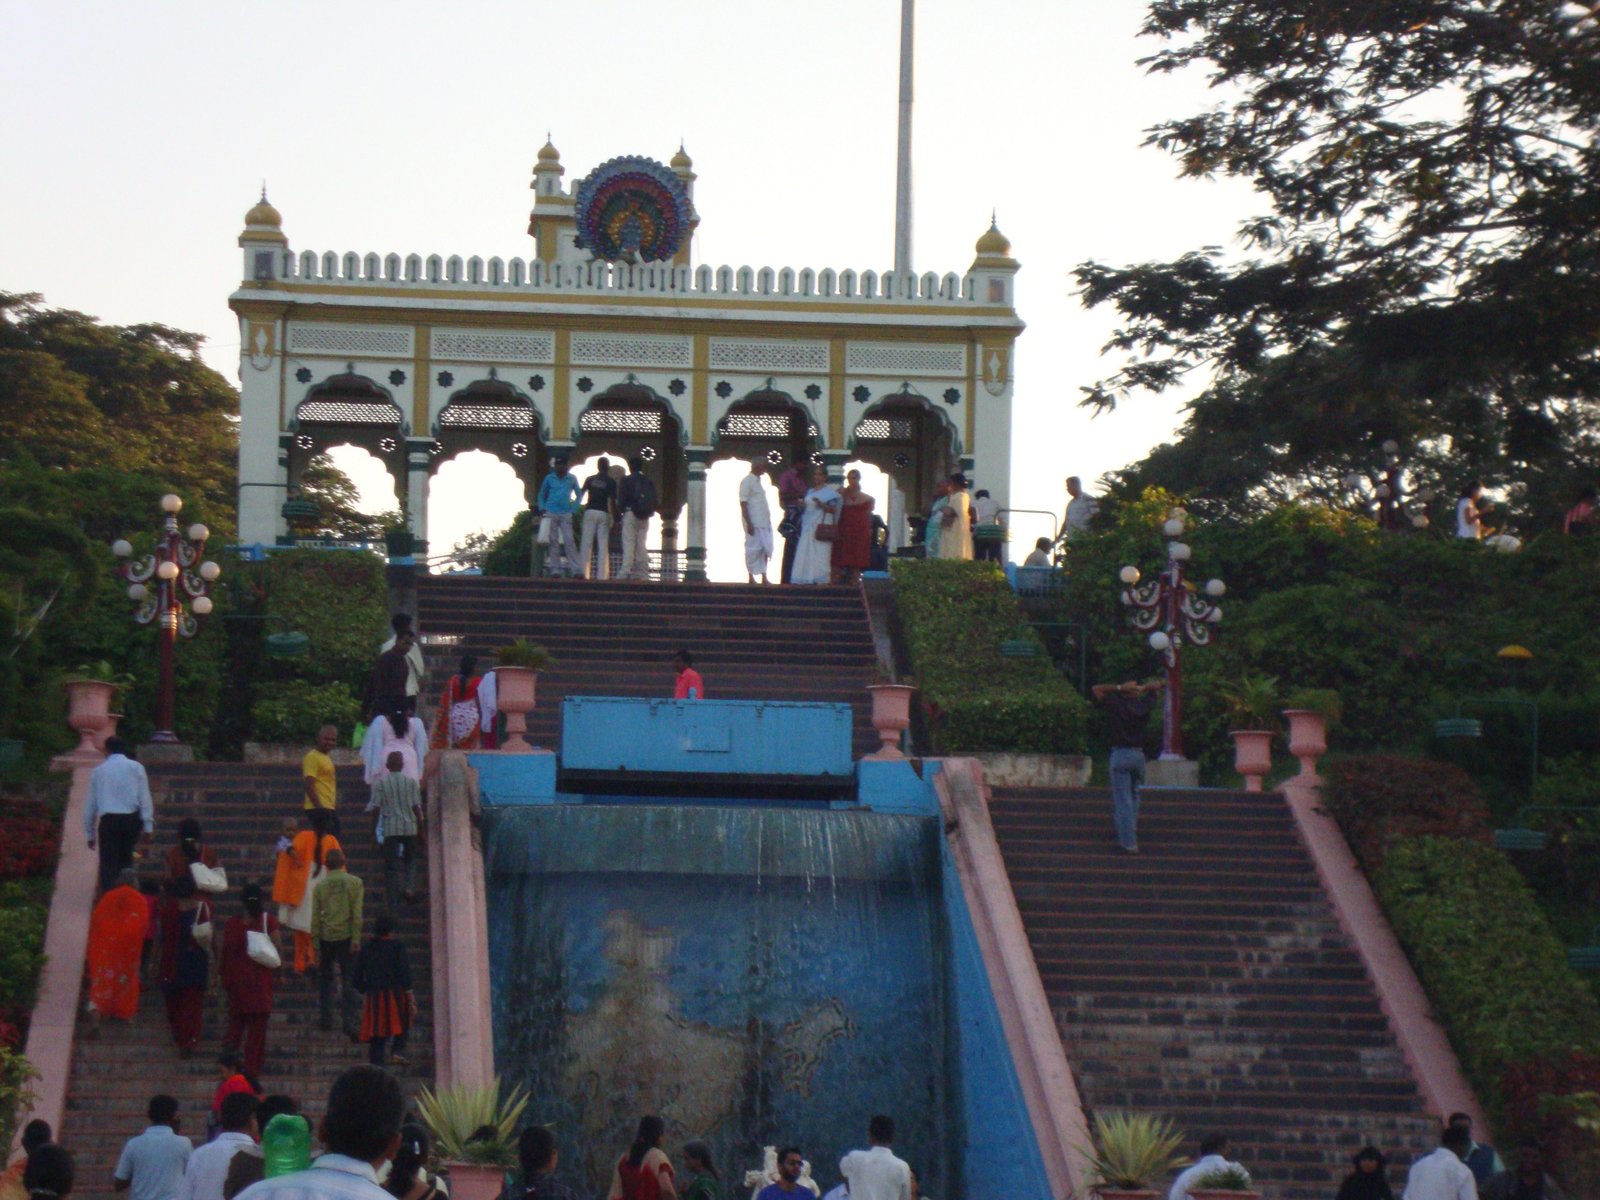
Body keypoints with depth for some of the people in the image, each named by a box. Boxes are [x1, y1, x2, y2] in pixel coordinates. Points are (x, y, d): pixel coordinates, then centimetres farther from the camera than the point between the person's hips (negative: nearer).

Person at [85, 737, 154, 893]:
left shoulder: (98, 771, 11)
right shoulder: (136, 767, 8)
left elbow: (90, 804, 13)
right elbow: (145, 798, 1)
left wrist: (90, 833, 20)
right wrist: (148, 826, 0)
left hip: (109, 821, -1)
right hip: (132, 819, 1)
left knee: (108, 864, -1)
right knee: (126, 858, 18)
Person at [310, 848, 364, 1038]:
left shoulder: (320, 885, 3)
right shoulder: (354, 883, -1)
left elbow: (315, 917, 3)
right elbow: (356, 914, -8)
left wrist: (316, 943, 8)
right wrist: (356, 940, -7)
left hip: (326, 937, 2)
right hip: (346, 936, -2)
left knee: (325, 978, 19)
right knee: (348, 981, 0)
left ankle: (325, 1017, 18)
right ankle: (349, 1022, -8)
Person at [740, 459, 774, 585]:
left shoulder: (758, 481, 17)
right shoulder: (746, 482, -8)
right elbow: (743, 504, -13)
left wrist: (768, 521, 17)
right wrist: (749, 523, -18)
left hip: (764, 522, 8)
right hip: (753, 523, -8)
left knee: (766, 549, 4)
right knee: (754, 549, -4)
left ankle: (764, 577, 7)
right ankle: (751, 577, 3)